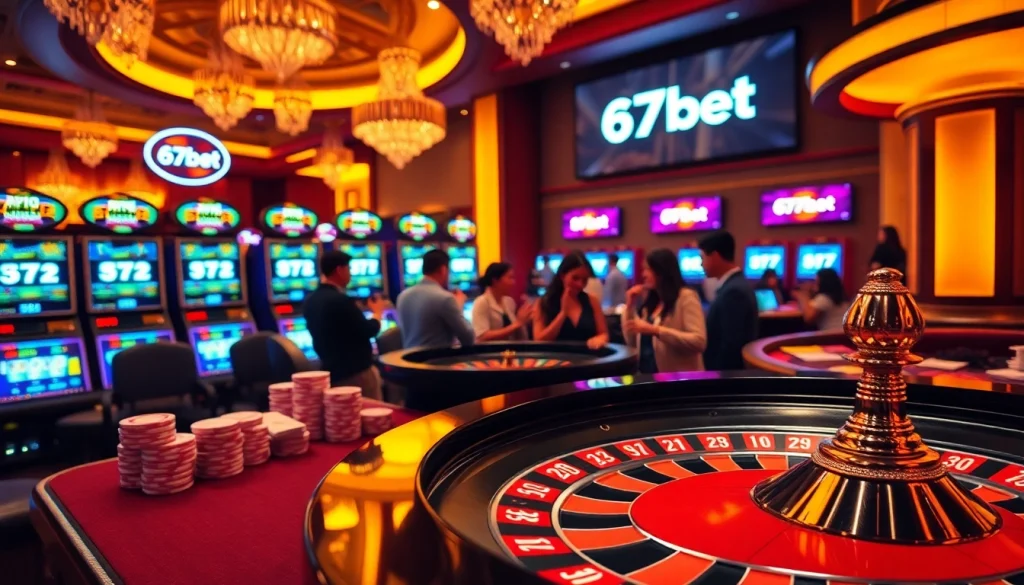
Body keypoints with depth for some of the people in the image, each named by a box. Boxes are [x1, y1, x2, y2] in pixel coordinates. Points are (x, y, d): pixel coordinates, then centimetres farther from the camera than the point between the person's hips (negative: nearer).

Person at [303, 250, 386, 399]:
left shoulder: (310, 301, 5)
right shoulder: (340, 300, -21)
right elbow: (369, 331, -15)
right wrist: (377, 312, 4)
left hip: (332, 372, 8)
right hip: (356, 372, -8)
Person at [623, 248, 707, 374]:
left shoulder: (686, 297, -8)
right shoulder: (651, 302, 11)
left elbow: (699, 341, -21)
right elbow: (632, 342, 11)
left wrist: (655, 330, -25)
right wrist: (630, 306, 4)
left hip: (679, 378, -6)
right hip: (649, 375, 6)